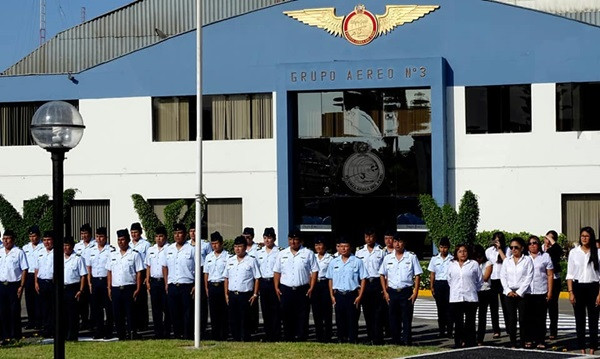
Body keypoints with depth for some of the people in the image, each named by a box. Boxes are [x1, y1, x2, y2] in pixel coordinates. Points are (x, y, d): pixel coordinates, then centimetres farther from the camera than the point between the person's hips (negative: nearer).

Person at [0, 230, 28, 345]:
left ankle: (15, 335, 8)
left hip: (14, 285, -5)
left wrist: (21, 286, -12)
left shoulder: (19, 252, -5)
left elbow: (24, 270, -7)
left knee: (14, 311, 0)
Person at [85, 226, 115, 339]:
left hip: (106, 280, -5)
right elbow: (89, 268, 13)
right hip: (95, 280, 5)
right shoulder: (91, 251, 11)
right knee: (96, 307, 7)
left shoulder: (111, 250, -4)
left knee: (108, 307, -2)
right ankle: (98, 332, 15)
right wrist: (89, 283, 5)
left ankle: (108, 332, 5)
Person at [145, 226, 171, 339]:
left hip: (165, 281, -5)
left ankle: (167, 332, 3)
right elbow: (148, 266, 18)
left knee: (167, 308, -3)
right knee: (156, 309, 7)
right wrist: (147, 281, 10)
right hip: (154, 281, 5)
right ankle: (157, 332, 12)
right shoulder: (151, 250, 14)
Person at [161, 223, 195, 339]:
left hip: (187, 285, -4)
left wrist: (196, 286, -9)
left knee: (188, 313, -2)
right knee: (174, 313, 8)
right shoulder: (169, 250, 11)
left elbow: (198, 268, -3)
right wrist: (166, 284, 10)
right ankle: (177, 336, 17)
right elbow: (165, 267, 18)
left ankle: (188, 337, 3)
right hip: (172, 285, 4)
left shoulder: (191, 249, -3)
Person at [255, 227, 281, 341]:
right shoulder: (259, 253, 13)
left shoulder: (279, 252, -2)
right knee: (265, 311, 7)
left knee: (275, 311, -3)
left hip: (274, 282, -5)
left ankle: (276, 337, 1)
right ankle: (267, 336, 14)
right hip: (263, 283, 5)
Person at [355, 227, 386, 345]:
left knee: (378, 312, -5)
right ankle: (370, 338, 13)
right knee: (367, 313, 5)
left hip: (377, 282, -3)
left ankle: (378, 339, -4)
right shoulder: (359, 251, 10)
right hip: (364, 283, 3)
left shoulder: (381, 251, 2)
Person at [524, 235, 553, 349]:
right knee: (528, 317, 2)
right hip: (526, 292, 1)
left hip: (541, 292, -1)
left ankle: (540, 341, 4)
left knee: (540, 318, 0)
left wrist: (550, 291, -1)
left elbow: (550, 275, 6)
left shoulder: (545, 257, 8)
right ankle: (528, 340, 7)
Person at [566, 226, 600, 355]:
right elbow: (570, 274, 5)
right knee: (580, 320, 5)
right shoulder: (573, 252, 4)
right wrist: (570, 292, -3)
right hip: (578, 287, 1)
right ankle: (581, 348, 10)